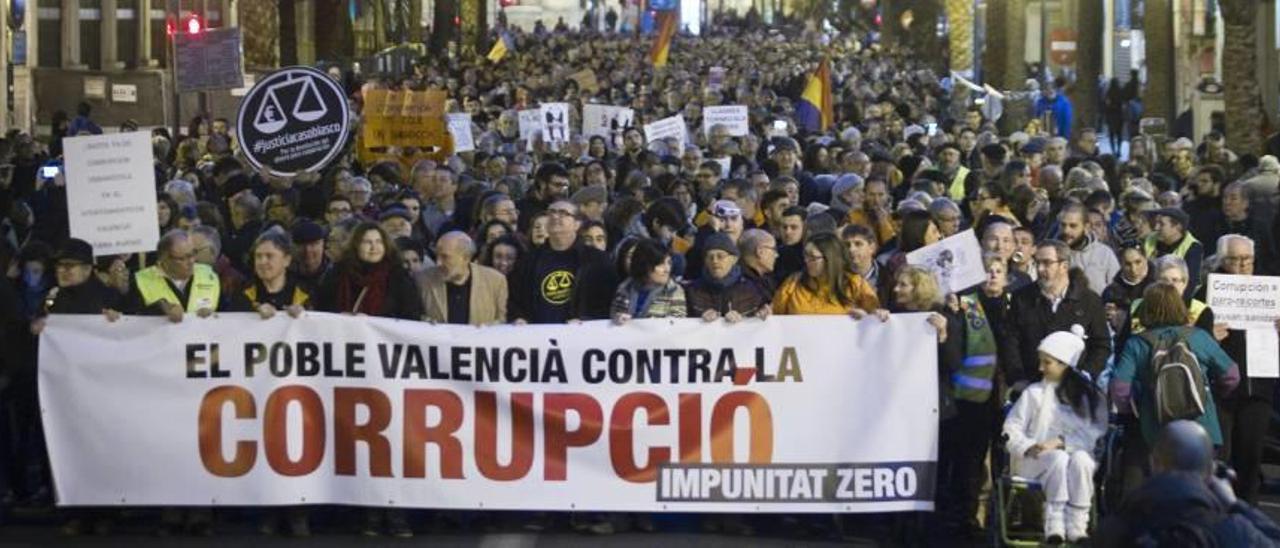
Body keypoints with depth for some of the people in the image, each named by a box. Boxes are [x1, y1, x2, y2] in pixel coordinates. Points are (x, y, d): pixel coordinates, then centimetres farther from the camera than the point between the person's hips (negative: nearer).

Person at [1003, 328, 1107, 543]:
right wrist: (1028, 447, -14)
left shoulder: (1088, 395, 10)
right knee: (1059, 459, -35)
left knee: (1080, 459, -35)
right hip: (1035, 461, 0)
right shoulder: (1034, 393, 10)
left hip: (1077, 453, 1)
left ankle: (1077, 525, -35)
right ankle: (1054, 524, -35)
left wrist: (1060, 442, -16)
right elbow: (1011, 430, 5)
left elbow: (1092, 435, -1)